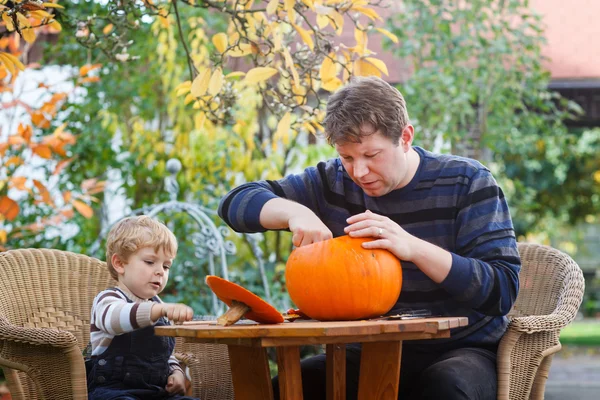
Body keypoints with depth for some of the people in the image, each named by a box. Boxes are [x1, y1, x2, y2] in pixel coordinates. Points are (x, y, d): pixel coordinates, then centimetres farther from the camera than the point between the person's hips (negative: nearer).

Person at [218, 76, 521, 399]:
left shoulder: (465, 182, -9)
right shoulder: (333, 182, 2)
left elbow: (502, 289, -17)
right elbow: (236, 202, 3)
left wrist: (414, 247, -31)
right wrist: (293, 212, -19)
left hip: (461, 351, -3)